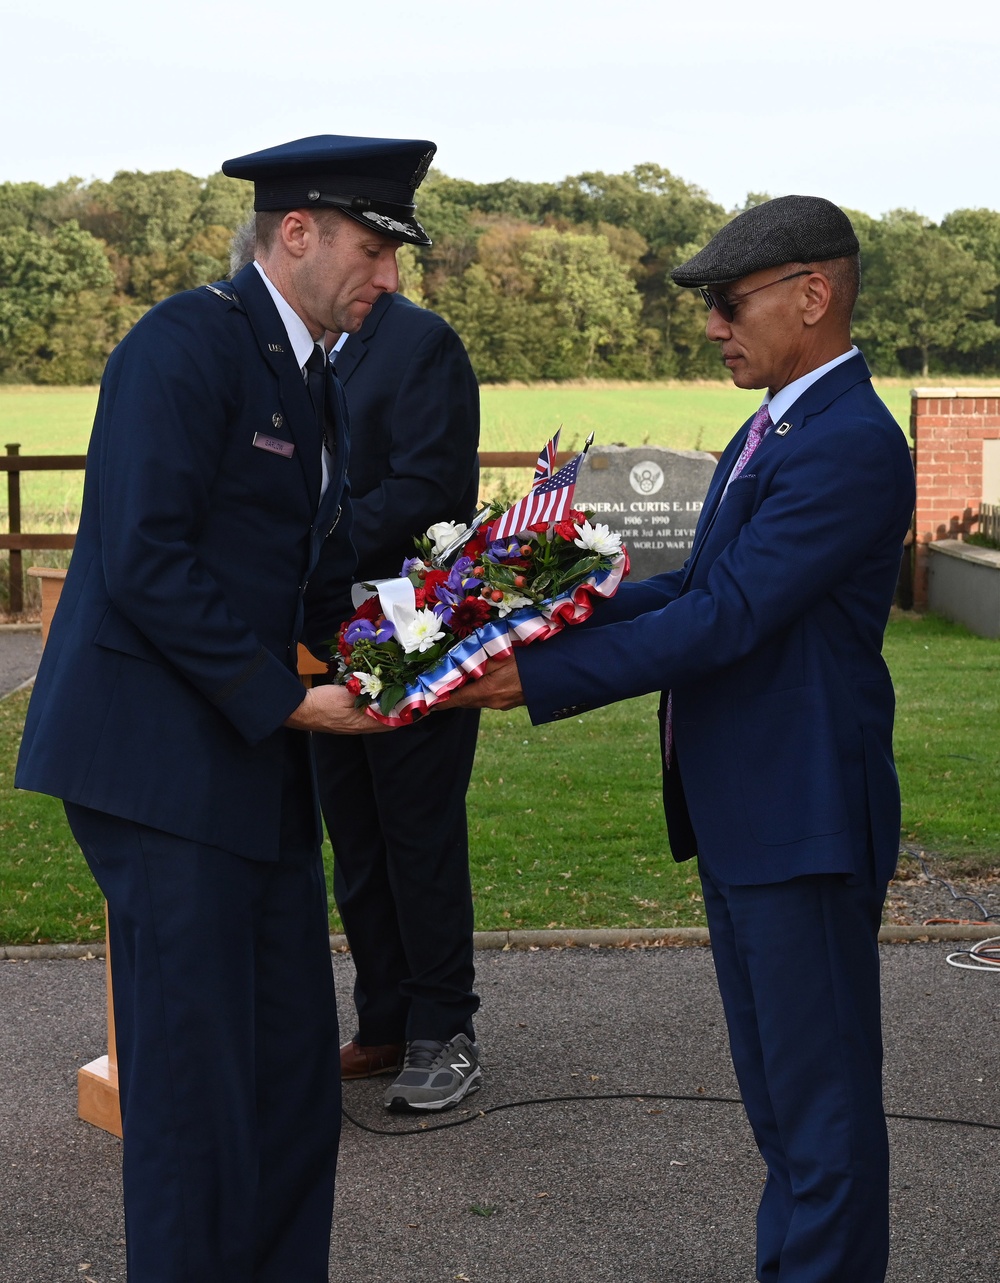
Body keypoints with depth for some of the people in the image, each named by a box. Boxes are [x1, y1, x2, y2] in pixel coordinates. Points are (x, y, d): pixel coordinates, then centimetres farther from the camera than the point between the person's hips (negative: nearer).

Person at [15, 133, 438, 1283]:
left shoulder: (309, 378, 17)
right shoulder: (186, 345, -12)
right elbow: (146, 563, -19)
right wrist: (285, 700, -17)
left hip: (256, 760, 9)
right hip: (165, 759, -9)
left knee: (292, 1069, 13)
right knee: (194, 1075, -2)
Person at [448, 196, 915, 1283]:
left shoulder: (851, 446, -20)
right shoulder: (775, 430, 13)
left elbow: (725, 619, -25)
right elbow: (706, 585, 15)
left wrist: (539, 680, -24)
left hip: (802, 818, -10)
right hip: (738, 814, 10)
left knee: (821, 1094, 2)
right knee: (779, 1085, 21)